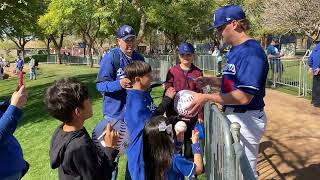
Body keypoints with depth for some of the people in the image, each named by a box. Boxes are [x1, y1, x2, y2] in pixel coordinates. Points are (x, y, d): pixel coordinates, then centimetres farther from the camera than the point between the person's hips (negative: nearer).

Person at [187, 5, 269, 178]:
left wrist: (207, 97, -25)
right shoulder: (234, 50, 10)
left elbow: (244, 97, -27)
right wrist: (210, 80, 4)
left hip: (246, 119, -10)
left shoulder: (252, 51, -21)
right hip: (232, 115, 10)